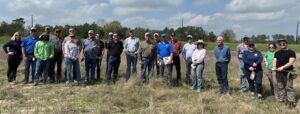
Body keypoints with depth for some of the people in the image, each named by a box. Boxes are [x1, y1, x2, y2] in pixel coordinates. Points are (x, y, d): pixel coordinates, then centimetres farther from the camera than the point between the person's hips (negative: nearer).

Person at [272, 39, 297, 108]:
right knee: (280, 87, 11)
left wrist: (282, 67, -24)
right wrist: (274, 67, -11)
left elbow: (291, 62, -12)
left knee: (289, 88, -7)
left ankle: (291, 102, -4)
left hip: (287, 73, -5)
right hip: (279, 73, 5)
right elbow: (274, 61, 11)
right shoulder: (277, 53, 16)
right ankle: (281, 100, 18)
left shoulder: (291, 52, -2)